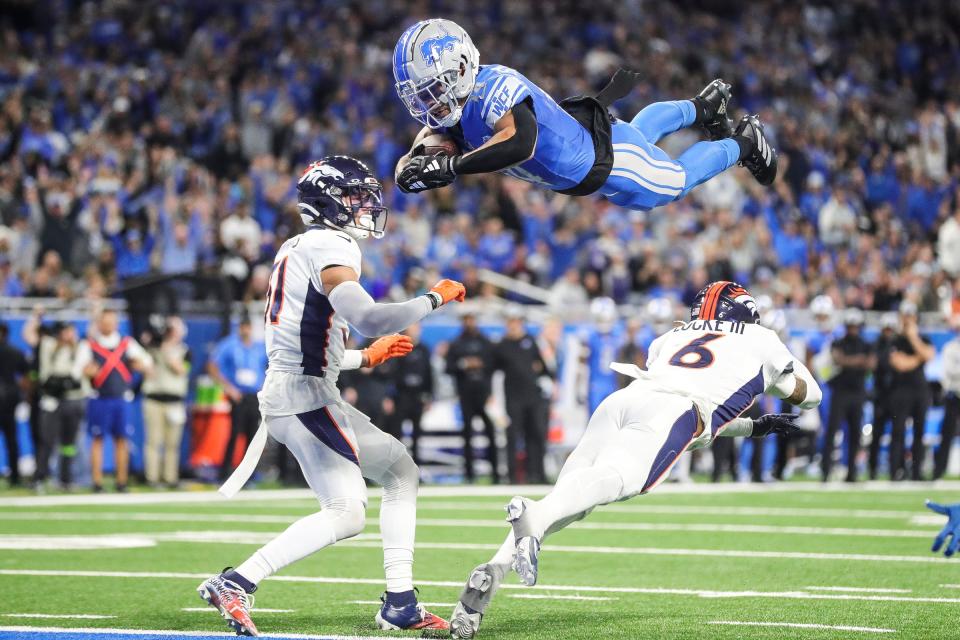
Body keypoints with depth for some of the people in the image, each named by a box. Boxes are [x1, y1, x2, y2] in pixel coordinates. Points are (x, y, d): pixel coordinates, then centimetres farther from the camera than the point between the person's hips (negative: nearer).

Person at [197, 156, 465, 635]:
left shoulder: (297, 249, 19)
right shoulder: (329, 247, -11)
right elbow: (368, 318, -25)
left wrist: (366, 358, 28)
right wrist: (434, 299, -11)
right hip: (304, 396, -11)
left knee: (401, 471, 15)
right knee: (346, 513, -17)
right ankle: (235, 583, -18)